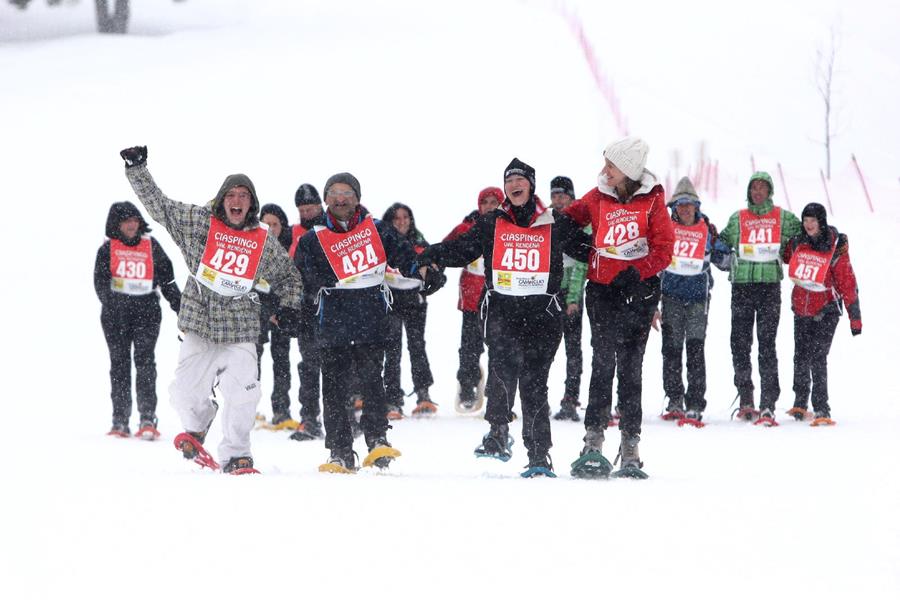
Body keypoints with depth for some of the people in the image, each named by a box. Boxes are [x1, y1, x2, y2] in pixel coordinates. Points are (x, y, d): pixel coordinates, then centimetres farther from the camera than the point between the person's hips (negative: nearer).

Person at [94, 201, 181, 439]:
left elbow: (166, 279, 16)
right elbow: (100, 281, -3)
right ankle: (120, 421, 6)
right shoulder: (108, 249, 8)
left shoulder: (151, 246, 11)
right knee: (119, 363, 3)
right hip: (116, 312, 0)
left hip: (146, 309, 0)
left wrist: (182, 309, 14)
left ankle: (148, 419, -18)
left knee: (145, 360, -12)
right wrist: (110, 300, -21)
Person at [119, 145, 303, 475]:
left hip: (240, 329, 1)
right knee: (185, 391, -5)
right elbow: (157, 204, 3)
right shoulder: (197, 222, 3)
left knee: (243, 394, -11)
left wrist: (288, 307, 5)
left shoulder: (264, 242, 6)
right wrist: (137, 169, -5)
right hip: (199, 326, 0)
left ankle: (236, 456, 5)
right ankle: (197, 428, 29)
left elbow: (288, 276, 20)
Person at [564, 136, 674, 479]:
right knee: (603, 363, -11)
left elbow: (664, 249, -5)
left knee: (630, 369, 2)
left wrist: (637, 273, -18)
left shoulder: (652, 200, -1)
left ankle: (630, 450, 5)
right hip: (602, 289, 1)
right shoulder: (597, 197, 5)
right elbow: (569, 218, 21)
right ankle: (593, 443, -15)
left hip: (639, 290, -1)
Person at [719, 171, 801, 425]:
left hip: (770, 284, -2)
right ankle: (746, 401, 12)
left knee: (767, 343, -11)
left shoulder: (783, 218, 10)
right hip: (742, 284, 2)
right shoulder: (738, 219, 13)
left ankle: (768, 405, -15)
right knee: (740, 342, 0)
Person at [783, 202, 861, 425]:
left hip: (826, 311, -5)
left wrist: (855, 317, -9)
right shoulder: (796, 243, 0)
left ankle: (822, 410, -13)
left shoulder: (835, 248, -11)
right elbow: (782, 256, 24)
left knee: (817, 359, -13)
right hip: (801, 310, 5)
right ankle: (800, 403, 30)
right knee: (801, 357, 12)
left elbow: (847, 282, -8)